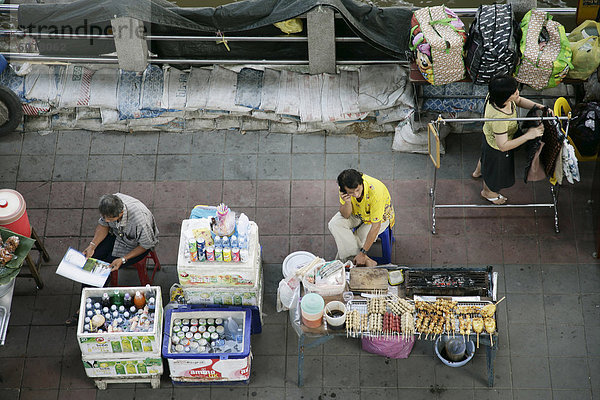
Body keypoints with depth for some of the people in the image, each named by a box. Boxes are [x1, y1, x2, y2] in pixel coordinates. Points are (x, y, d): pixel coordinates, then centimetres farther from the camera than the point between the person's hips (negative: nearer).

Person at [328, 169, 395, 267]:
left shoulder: (375, 191, -40)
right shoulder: (345, 188, -28)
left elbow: (375, 227, -34)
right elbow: (345, 215, -18)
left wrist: (362, 253, -34)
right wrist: (347, 202, -41)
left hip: (380, 216, -3)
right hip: (357, 213, 3)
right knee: (334, 224, -22)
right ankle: (365, 260, -26)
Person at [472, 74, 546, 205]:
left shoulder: (494, 96, -25)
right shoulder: (499, 118, -49)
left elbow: (519, 101, -4)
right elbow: (503, 146, -39)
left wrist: (538, 106, -19)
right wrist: (528, 135, -42)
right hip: (496, 149, -7)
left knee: (486, 157, 40)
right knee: (495, 170, 26)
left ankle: (477, 172, 74)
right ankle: (487, 192, 59)